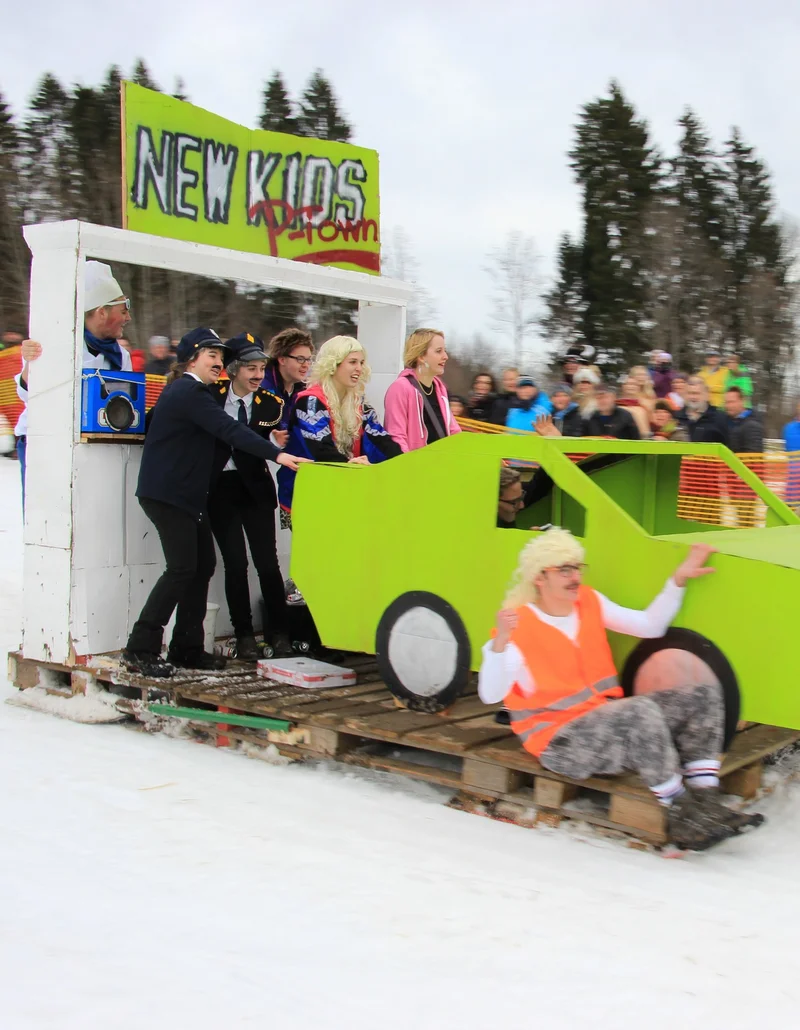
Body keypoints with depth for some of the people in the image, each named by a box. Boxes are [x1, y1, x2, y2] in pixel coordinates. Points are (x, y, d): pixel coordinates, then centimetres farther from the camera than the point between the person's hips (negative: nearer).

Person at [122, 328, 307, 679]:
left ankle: (187, 648, 14)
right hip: (167, 494, -10)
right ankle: (140, 649, -6)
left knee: (203, 564, 8)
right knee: (182, 568, -12)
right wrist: (275, 454, -35)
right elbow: (228, 429, -27)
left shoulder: (185, 390, 18)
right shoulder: (189, 392, -15)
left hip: (186, 494, 10)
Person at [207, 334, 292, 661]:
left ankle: (278, 633, 10)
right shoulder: (212, 395, -1)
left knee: (267, 561, -2)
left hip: (255, 489, 1)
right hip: (220, 487, 0)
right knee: (235, 563, 0)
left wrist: (276, 444, -18)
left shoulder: (270, 404, 0)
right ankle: (244, 635, 11)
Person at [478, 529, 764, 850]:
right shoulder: (519, 625, -14)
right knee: (642, 711, -35)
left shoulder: (589, 601, 7)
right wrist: (499, 643, -41)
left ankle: (705, 802, -16)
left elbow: (650, 626, 10)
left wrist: (679, 580, 1)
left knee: (704, 695, -3)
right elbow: (490, 694, -25)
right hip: (558, 739, -8)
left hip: (608, 718, 8)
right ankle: (682, 818, -23)